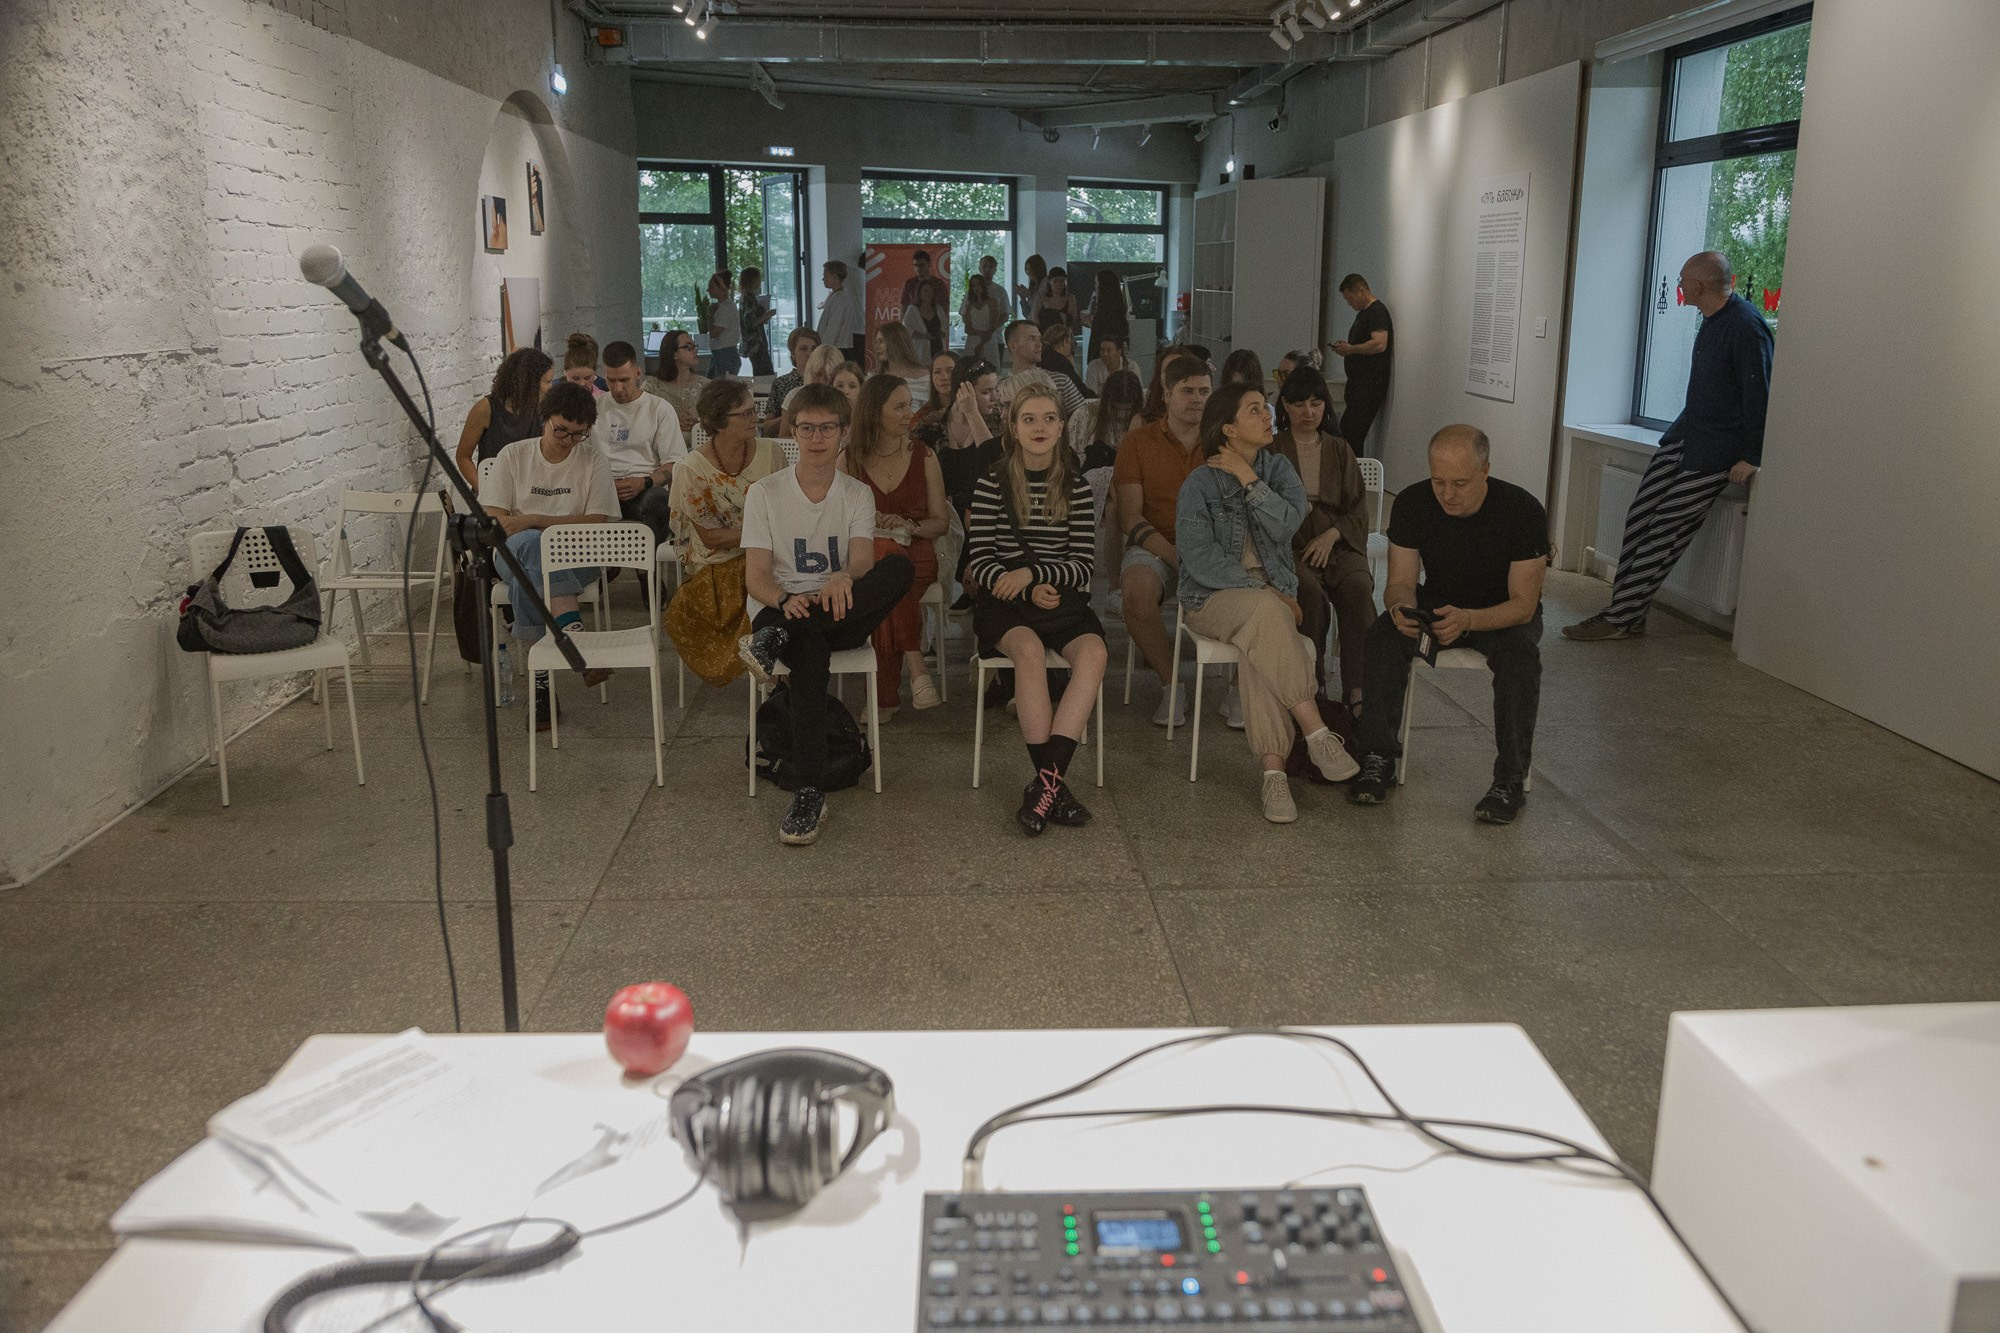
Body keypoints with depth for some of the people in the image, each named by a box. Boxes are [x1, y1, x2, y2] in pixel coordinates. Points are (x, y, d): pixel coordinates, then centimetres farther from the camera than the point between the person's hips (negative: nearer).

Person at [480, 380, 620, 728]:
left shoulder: (594, 460, 5)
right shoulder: (513, 455, 8)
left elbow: (596, 522, -5)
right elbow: (492, 515, 4)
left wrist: (532, 520, -13)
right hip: (515, 552, 1)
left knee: (526, 575, -37)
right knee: (531, 543, -39)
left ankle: (541, 681, -40)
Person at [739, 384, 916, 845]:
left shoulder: (858, 495, 10)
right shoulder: (765, 493, 6)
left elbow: (863, 564, -8)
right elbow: (756, 576, -3)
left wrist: (844, 577, -34)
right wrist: (786, 601, -28)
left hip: (844, 614, 2)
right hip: (786, 610, -2)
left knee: (900, 565, -30)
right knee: (810, 652, -40)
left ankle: (773, 639, -37)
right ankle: (810, 792, -40)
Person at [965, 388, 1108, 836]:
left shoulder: (1076, 488, 9)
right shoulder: (993, 485, 4)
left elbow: (1081, 565, 3)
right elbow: (979, 561, -1)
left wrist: (1031, 572, -15)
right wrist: (1030, 592, -15)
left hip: (1064, 601, 2)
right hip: (1005, 602, -2)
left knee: (1094, 652, -30)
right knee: (1030, 649, -36)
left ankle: (1045, 781, -36)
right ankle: (1054, 783, -32)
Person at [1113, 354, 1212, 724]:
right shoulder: (1139, 441, 5)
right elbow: (1130, 517, -3)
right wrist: (1175, 557, -18)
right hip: (1157, 545, -1)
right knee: (1136, 589, -35)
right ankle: (1171, 686, -14)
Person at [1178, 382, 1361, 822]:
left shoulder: (1278, 468, 10)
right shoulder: (1200, 482, -2)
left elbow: (1286, 524, -10)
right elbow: (1200, 559, -12)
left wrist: (1249, 479, -11)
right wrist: (1262, 590, -17)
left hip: (1271, 593, 3)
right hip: (1212, 598, -3)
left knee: (1260, 642, -33)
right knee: (1266, 612, -36)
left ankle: (1273, 768, -37)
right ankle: (1317, 733, -34)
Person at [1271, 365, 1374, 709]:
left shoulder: (1340, 450, 20)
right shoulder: (1271, 450, 13)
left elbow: (1358, 510, 12)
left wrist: (1332, 534, -8)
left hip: (1337, 543, 2)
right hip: (1289, 545, -2)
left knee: (1358, 587, -31)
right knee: (1311, 591, -35)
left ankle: (1357, 689, -34)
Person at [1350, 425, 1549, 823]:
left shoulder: (1523, 511, -23)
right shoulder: (1413, 503, -15)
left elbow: (1523, 604, -23)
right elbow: (1401, 582, -11)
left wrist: (1468, 620, -43)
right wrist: (1402, 608, -37)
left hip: (1504, 612, -2)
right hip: (1437, 603, 2)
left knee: (1519, 653, -35)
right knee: (1382, 635, -27)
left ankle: (1511, 779, -25)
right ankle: (1379, 759, -19)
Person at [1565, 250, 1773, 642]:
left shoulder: (1746, 328, -18)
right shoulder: (1712, 320, 11)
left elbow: (1759, 396, -19)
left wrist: (1751, 458, -19)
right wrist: (1683, 430, 21)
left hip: (1716, 450, -9)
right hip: (1685, 435, 9)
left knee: (1665, 529, -8)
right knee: (1639, 518, 3)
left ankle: (1620, 617, -4)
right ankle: (1629, 615, 7)